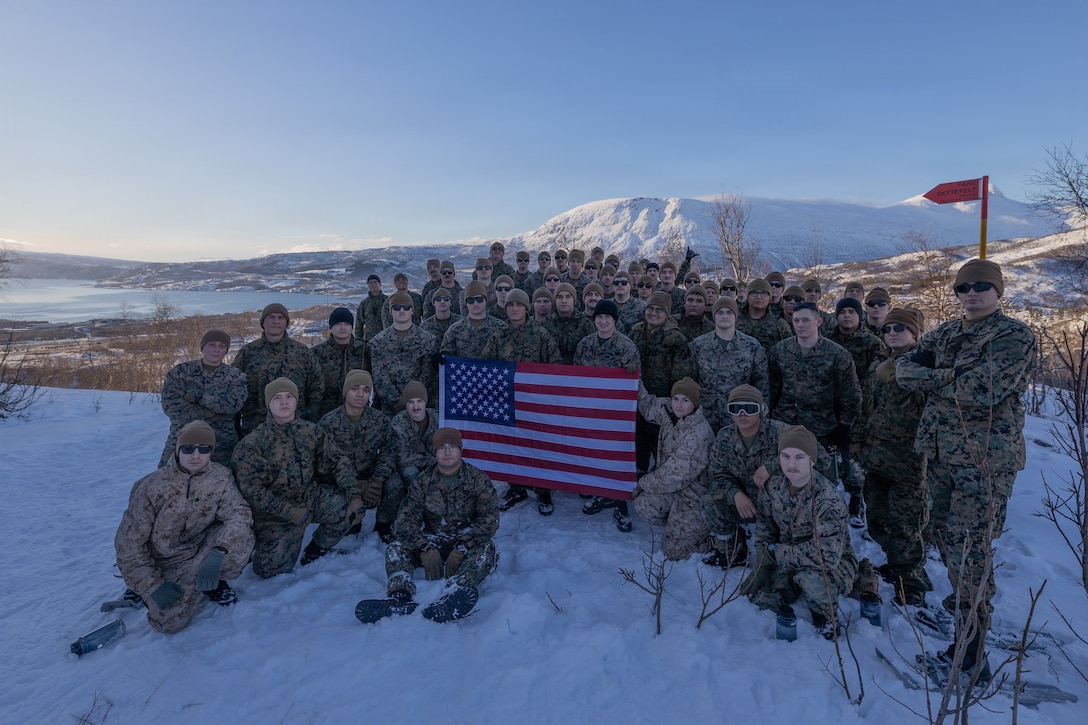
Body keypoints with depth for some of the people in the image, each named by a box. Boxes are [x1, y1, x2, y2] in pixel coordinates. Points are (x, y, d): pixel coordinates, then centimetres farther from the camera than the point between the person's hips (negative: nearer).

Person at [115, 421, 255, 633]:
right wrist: (152, 585, -16)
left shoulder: (221, 477, -12)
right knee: (169, 621, -21)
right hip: (166, 565, 0)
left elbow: (239, 513, -22)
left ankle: (214, 582, 1)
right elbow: (129, 543, -11)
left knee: (240, 538, -29)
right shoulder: (150, 486, -16)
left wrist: (217, 554, -38)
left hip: (202, 550, 1)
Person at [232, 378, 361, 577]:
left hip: (311, 497, 3)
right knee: (271, 570, -9)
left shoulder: (313, 432, -2)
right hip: (277, 511, -2)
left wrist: (354, 494, -20)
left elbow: (336, 462, -5)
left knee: (351, 508, -21)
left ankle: (318, 547, 8)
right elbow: (250, 488, -17)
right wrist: (290, 512, -24)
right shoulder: (252, 443, -11)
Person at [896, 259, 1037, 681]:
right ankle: (965, 602, 39)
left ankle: (971, 647, 2)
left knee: (970, 548, -8)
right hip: (941, 452, 7)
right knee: (946, 535, 17)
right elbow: (904, 371, 1)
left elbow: (983, 389, -23)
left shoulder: (1014, 337, -9)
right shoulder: (945, 334, 11)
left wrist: (932, 377, -10)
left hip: (986, 458, -6)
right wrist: (953, 379, -15)